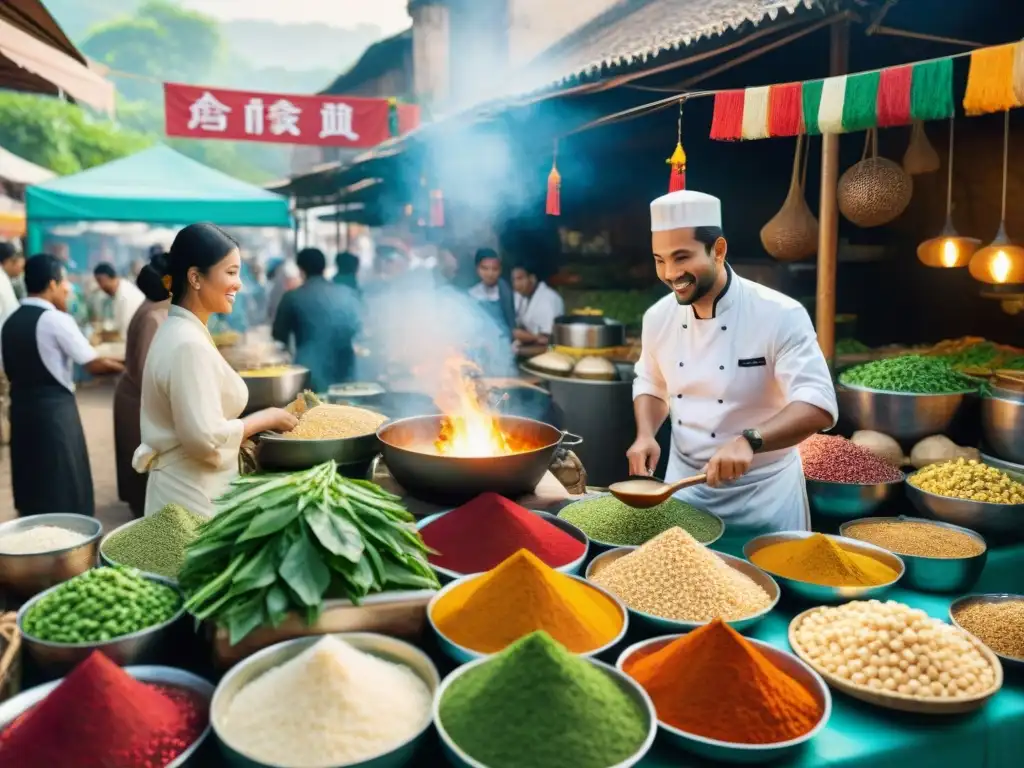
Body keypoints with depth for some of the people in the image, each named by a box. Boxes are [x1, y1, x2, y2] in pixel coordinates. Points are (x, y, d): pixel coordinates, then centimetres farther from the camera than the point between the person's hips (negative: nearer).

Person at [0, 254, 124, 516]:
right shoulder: (56, 319, -13)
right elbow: (94, 364, -13)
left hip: (21, 406, 7)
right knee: (65, 489, 1)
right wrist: (122, 368, 2)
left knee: (33, 488, 16)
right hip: (55, 409, -7)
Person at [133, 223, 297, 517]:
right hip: (193, 495, -10)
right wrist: (266, 418, -14)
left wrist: (259, 422, 10)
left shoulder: (179, 331, 8)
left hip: (191, 487, 10)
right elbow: (206, 437, -26)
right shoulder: (188, 344, -22)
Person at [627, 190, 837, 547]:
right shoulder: (658, 317, -4)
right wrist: (646, 435, -8)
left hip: (761, 493, -4)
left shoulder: (780, 316, -20)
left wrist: (749, 441, -43)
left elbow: (818, 405, -27)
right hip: (684, 483, 4)